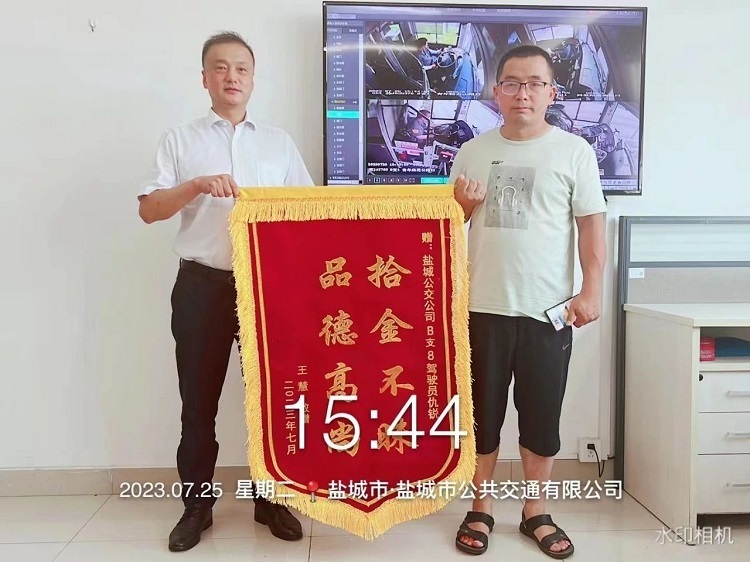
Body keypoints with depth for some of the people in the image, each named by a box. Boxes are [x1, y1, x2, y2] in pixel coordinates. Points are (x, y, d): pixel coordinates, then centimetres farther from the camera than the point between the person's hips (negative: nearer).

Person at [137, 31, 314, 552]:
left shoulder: (280, 142, 12)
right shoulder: (180, 140, 8)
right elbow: (148, 209, 1)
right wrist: (196, 186, -16)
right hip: (202, 286, -1)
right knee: (199, 400, 7)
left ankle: (271, 499, 23)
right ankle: (197, 504, 23)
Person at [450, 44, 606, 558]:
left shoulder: (574, 151, 1)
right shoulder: (472, 152, 8)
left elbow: (591, 224, 0)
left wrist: (592, 290, -9)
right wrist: (462, 205, -9)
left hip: (548, 309, -1)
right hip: (483, 306, 2)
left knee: (542, 415, 9)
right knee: (482, 412, 10)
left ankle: (536, 512, 28)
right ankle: (480, 509, 27)